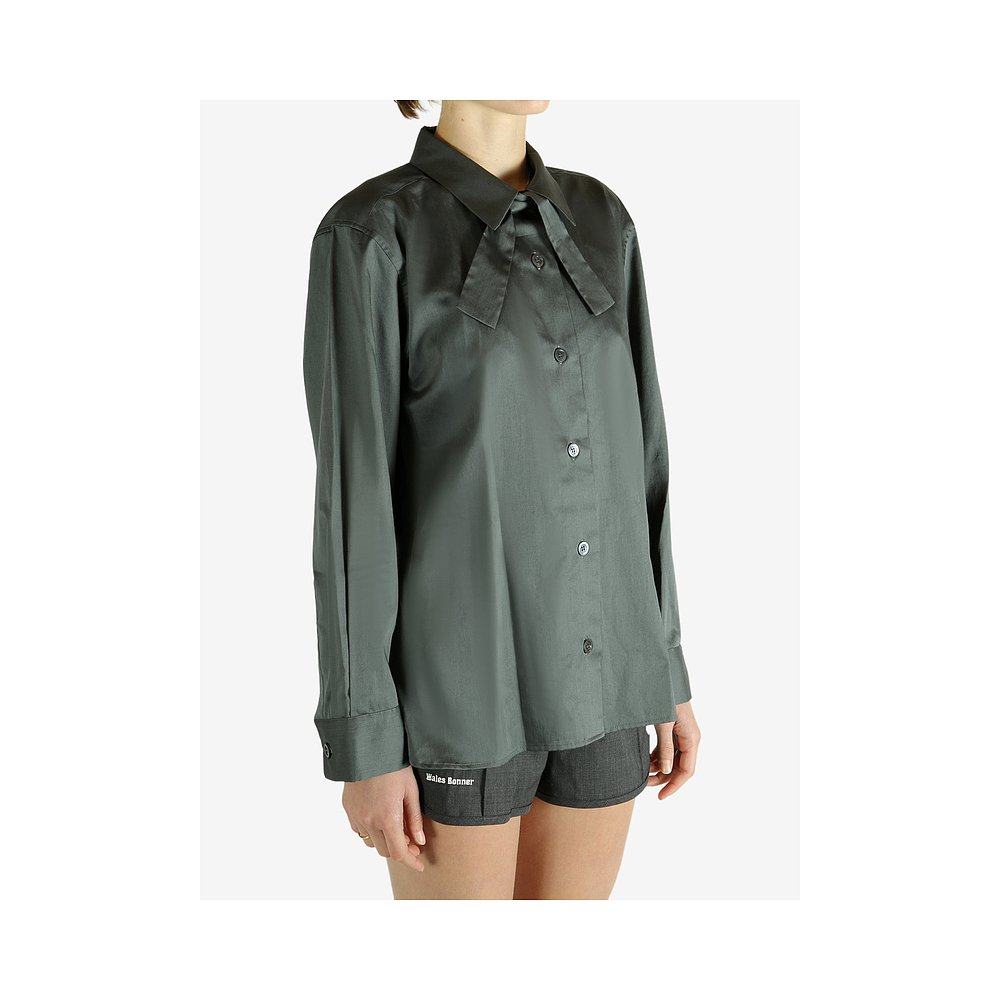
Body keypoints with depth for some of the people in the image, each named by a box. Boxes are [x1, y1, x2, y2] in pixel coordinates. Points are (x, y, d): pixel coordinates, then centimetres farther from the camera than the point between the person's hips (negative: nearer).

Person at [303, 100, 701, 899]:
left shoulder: (598, 221, 9)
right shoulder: (370, 237, -9)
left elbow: (629, 455, 10)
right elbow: (353, 493, -11)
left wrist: (666, 671, 11)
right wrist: (363, 740, -10)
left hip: (590, 670, 6)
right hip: (457, 676, -5)